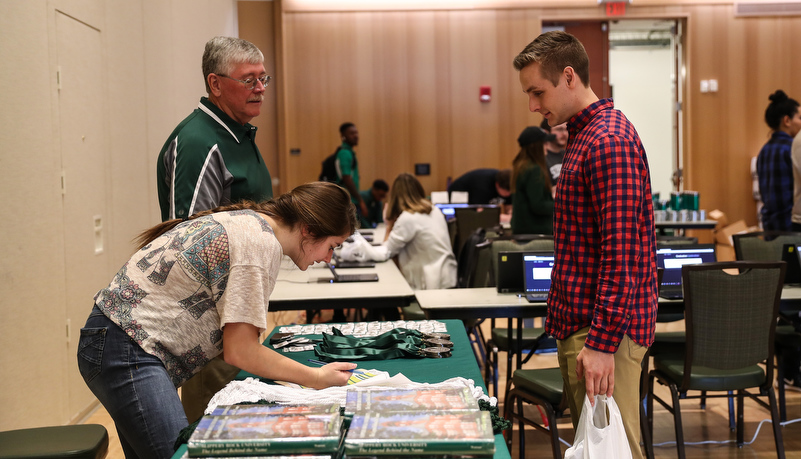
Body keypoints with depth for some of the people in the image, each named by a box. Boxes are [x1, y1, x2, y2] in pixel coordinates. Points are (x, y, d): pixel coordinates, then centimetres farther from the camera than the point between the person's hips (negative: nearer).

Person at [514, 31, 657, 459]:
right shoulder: (585, 134, 17)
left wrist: (602, 342, -22)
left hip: (604, 328, -10)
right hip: (578, 323, 10)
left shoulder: (609, 141, -16)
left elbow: (622, 252, -22)